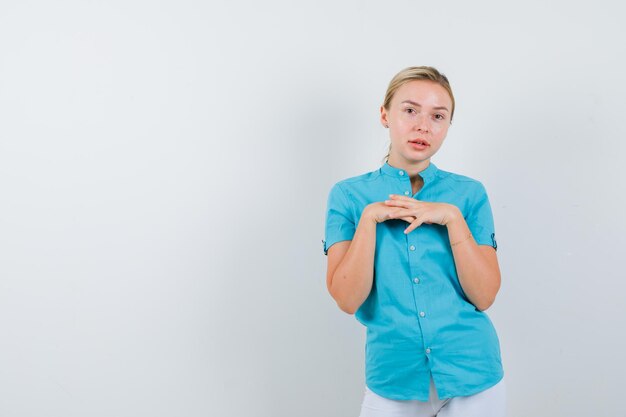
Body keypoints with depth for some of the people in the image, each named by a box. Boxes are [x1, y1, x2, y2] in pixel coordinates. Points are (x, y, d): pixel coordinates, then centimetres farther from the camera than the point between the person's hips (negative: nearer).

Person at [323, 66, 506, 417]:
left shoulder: (469, 193, -1)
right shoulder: (349, 195, -3)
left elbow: (484, 296, -8)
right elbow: (347, 299, -10)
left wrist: (452, 217, -16)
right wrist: (369, 218, -17)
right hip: (394, 377, -1)